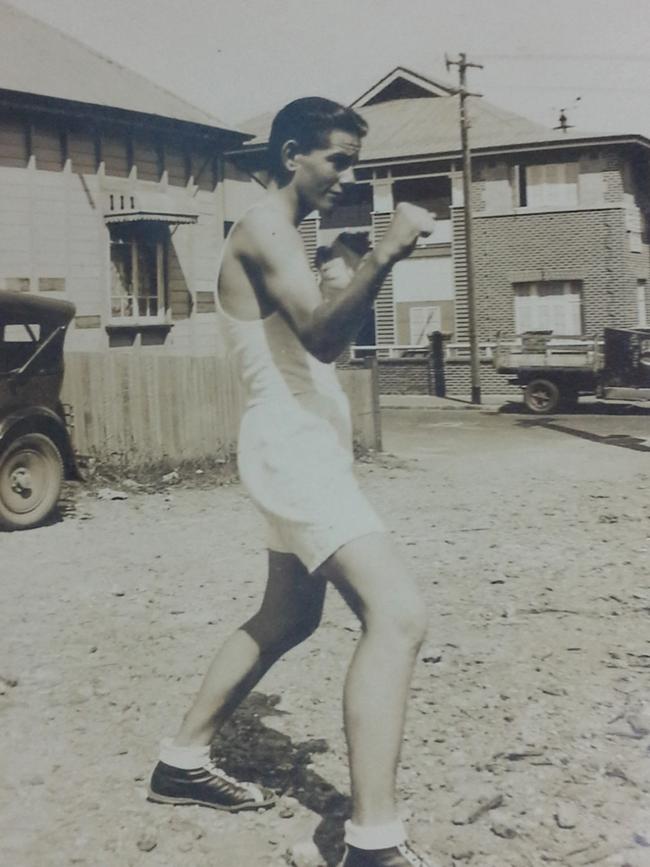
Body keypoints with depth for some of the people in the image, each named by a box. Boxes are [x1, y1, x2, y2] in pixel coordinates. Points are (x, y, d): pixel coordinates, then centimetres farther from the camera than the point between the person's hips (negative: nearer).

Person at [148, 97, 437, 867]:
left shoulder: (282, 238, 20)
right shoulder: (264, 227, -12)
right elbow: (320, 335, -28)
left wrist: (346, 283, 10)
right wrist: (382, 257, -41)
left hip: (308, 447, 11)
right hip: (292, 447, -11)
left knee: (287, 620, 21)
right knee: (396, 614, -22)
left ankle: (181, 763, 32)